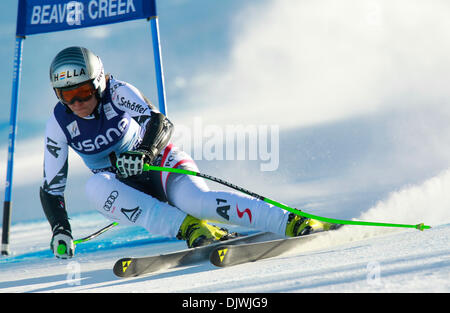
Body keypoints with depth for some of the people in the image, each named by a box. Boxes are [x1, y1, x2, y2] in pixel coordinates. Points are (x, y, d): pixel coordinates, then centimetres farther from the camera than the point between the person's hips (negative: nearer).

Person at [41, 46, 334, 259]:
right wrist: (60, 231, -18)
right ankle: (189, 227, -38)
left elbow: (162, 124, -24)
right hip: (124, 189, 3)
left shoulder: (117, 93, -15)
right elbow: (51, 188, -4)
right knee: (96, 187, -33)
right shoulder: (59, 125, -8)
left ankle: (295, 224, -45)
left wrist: (145, 152, -44)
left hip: (161, 164, -3)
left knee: (197, 200, -34)